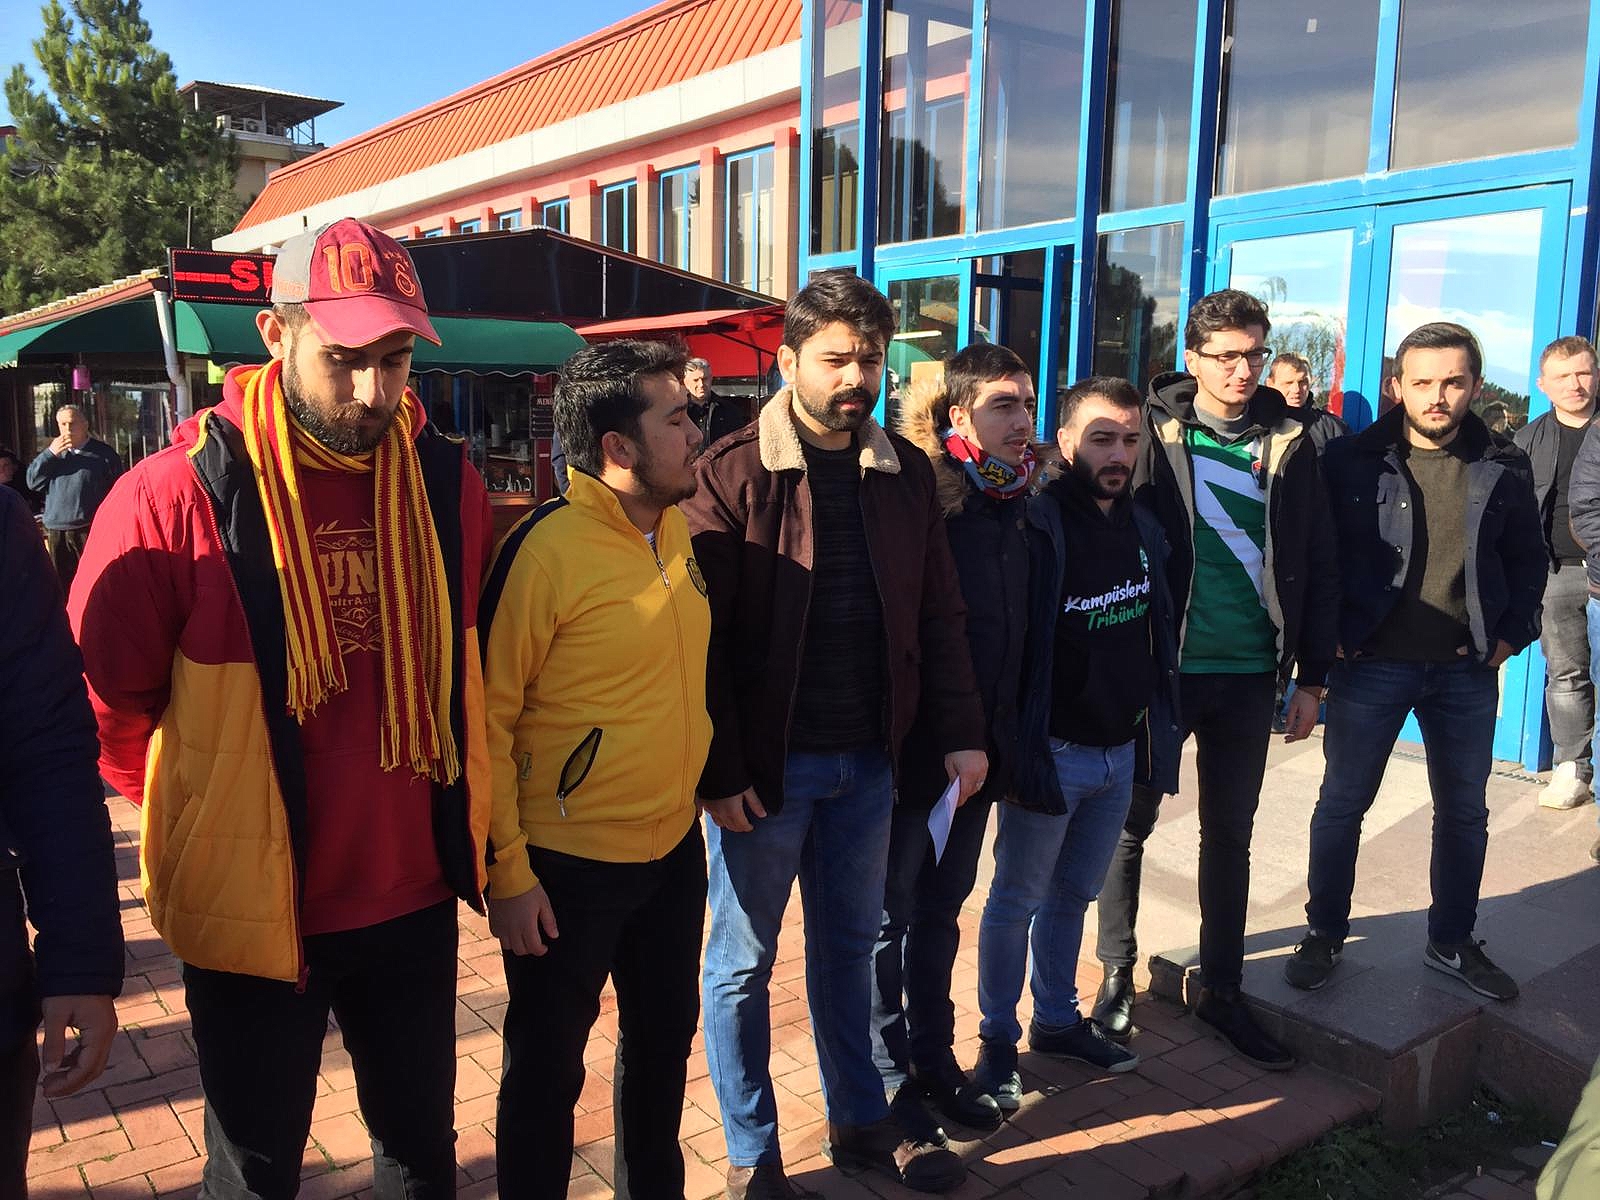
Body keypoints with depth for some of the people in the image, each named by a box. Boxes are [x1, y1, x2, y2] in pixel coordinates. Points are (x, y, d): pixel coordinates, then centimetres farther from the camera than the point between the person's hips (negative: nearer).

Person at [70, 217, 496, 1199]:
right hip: (252, 909, -3)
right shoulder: (176, 495, -15)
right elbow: (107, 701, -3)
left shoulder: (447, 483, -3)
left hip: (416, 898, 3)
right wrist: (195, 820, 3)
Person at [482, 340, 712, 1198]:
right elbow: (489, 720, -16)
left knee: (665, 1041, 23)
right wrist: (508, 871, -15)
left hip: (675, 848, 7)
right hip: (568, 864, -7)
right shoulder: (543, 550, -20)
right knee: (547, 1069, 12)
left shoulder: (683, 527, 2)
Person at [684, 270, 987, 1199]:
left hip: (869, 759, 4)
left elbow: (939, 616, 8)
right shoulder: (732, 475, -11)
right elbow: (701, 635, -13)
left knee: (849, 946, 19)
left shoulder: (906, 473, 4)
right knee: (743, 963, 11)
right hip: (765, 765, -4)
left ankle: (862, 1123, 38)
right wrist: (719, 770, -15)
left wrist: (962, 731, 2)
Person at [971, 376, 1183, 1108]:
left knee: (1074, 895, 19)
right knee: (1017, 900, 7)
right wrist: (1016, 749, -16)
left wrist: (1157, 731, 13)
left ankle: (1056, 1019, 35)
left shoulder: (1143, 529, 7)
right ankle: (998, 1041, 22)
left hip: (1120, 749, 7)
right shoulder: (1037, 526, -16)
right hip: (1053, 750, -6)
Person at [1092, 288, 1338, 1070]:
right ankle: (1117, 976, 26)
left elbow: (1317, 564, 5)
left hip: (1251, 674, 3)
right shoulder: (1153, 435, -6)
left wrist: (1312, 675, 4)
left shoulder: (1288, 444, 2)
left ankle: (1221, 991, 27)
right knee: (1130, 823, 8)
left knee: (1230, 835, 13)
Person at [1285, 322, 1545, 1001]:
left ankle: (1452, 943, 33)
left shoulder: (1504, 469, 2)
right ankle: (1325, 936, 24)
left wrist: (1511, 635, 3)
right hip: (1371, 664, -3)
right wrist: (1327, 639, -8)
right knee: (1342, 804, 7)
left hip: (1467, 669, 3)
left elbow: (1528, 559, 13)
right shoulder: (1352, 461, -7)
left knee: (1464, 812, 14)